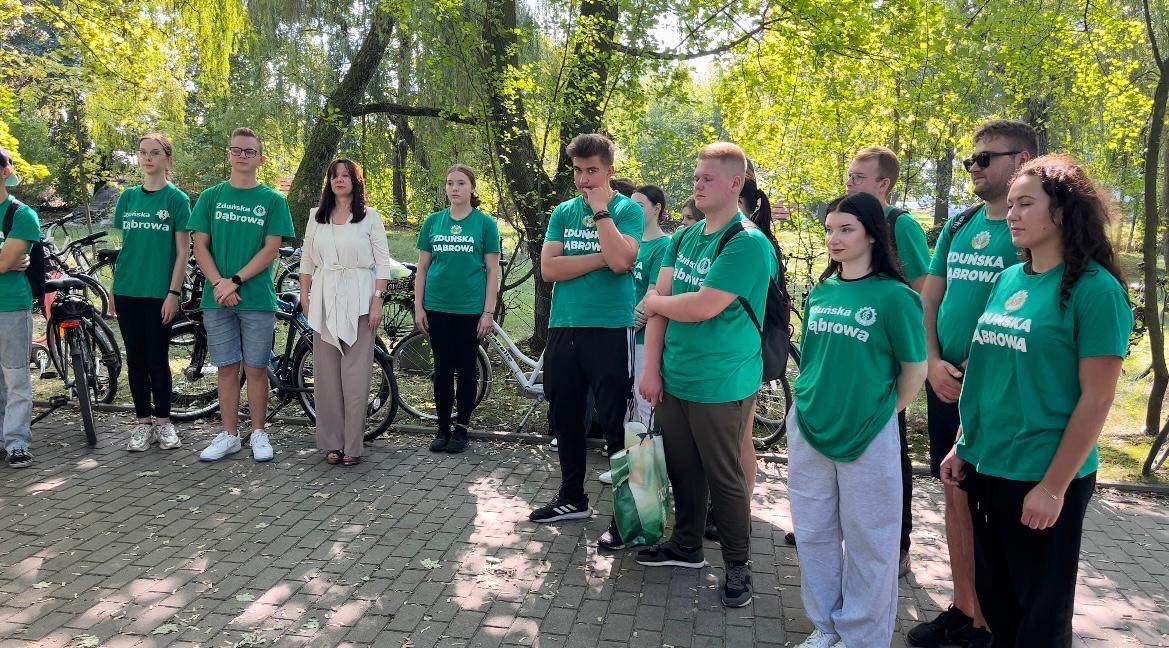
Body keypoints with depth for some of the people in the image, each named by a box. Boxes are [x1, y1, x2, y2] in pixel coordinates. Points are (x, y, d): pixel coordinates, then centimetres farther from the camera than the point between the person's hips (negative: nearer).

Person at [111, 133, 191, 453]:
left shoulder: (176, 199, -2)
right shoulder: (128, 197, 10)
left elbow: (183, 250, -5)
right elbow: (123, 244, 14)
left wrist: (174, 292, -11)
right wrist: (114, 288, 10)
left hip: (159, 292, -4)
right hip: (127, 291, 4)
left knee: (157, 359, 1)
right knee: (135, 359, 8)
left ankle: (163, 421, 15)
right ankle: (143, 422, 18)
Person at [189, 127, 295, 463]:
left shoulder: (273, 200, 2)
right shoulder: (211, 196, 8)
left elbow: (271, 249, -5)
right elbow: (200, 246, 4)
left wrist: (235, 281, -13)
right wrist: (218, 283, -11)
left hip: (257, 299, -2)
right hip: (217, 298, 2)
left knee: (256, 369, 4)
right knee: (227, 368, 7)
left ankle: (258, 433, 15)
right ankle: (229, 435, 16)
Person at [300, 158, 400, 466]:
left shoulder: (370, 216, 4)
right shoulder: (316, 216, 14)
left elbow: (383, 262, 0)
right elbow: (307, 259, 16)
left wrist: (377, 300, -7)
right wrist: (304, 295, 8)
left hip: (358, 299, -3)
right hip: (324, 298, 3)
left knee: (355, 374, -5)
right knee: (326, 372, 2)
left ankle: (353, 446, 1)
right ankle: (331, 442, 11)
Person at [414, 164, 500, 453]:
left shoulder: (485, 223, 0)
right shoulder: (433, 221, 7)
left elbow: (492, 271, -1)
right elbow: (422, 268, 9)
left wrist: (489, 312, -7)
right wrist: (418, 307, 3)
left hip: (470, 308, -2)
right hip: (437, 307, 2)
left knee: (466, 369, 6)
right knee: (442, 368, 8)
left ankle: (461, 429, 18)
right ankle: (443, 428, 18)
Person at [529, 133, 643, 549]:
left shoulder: (627, 210, -2)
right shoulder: (563, 212, 10)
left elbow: (620, 259, -20)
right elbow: (548, 268, -4)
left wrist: (600, 209, -14)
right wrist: (601, 258, -11)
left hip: (610, 330, -5)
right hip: (563, 328, 5)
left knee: (616, 424, 0)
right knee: (564, 418, 14)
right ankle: (572, 499, 31)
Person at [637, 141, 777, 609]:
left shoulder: (748, 243, -15)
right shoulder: (685, 237, 8)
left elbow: (702, 307, -24)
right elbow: (658, 302, 4)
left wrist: (654, 301, -6)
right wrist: (651, 368, -3)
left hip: (721, 386, -6)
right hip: (672, 378, 7)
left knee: (724, 478, 6)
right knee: (682, 469, 18)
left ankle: (738, 565, 24)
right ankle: (686, 546, 37)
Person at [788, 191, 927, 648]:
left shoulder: (894, 296, -10)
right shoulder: (820, 292, 5)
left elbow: (915, 368, -4)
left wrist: (885, 414, 1)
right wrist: (814, 402, 13)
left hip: (868, 438, -5)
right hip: (808, 429, 5)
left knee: (867, 541, 7)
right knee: (813, 533, 15)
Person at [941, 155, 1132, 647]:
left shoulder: (1095, 289, -13)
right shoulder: (1009, 280, 7)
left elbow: (1097, 398, -15)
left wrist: (1054, 486, -16)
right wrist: (964, 446, 12)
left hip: (1042, 479, -6)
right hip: (985, 467, 6)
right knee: (994, 596, 19)